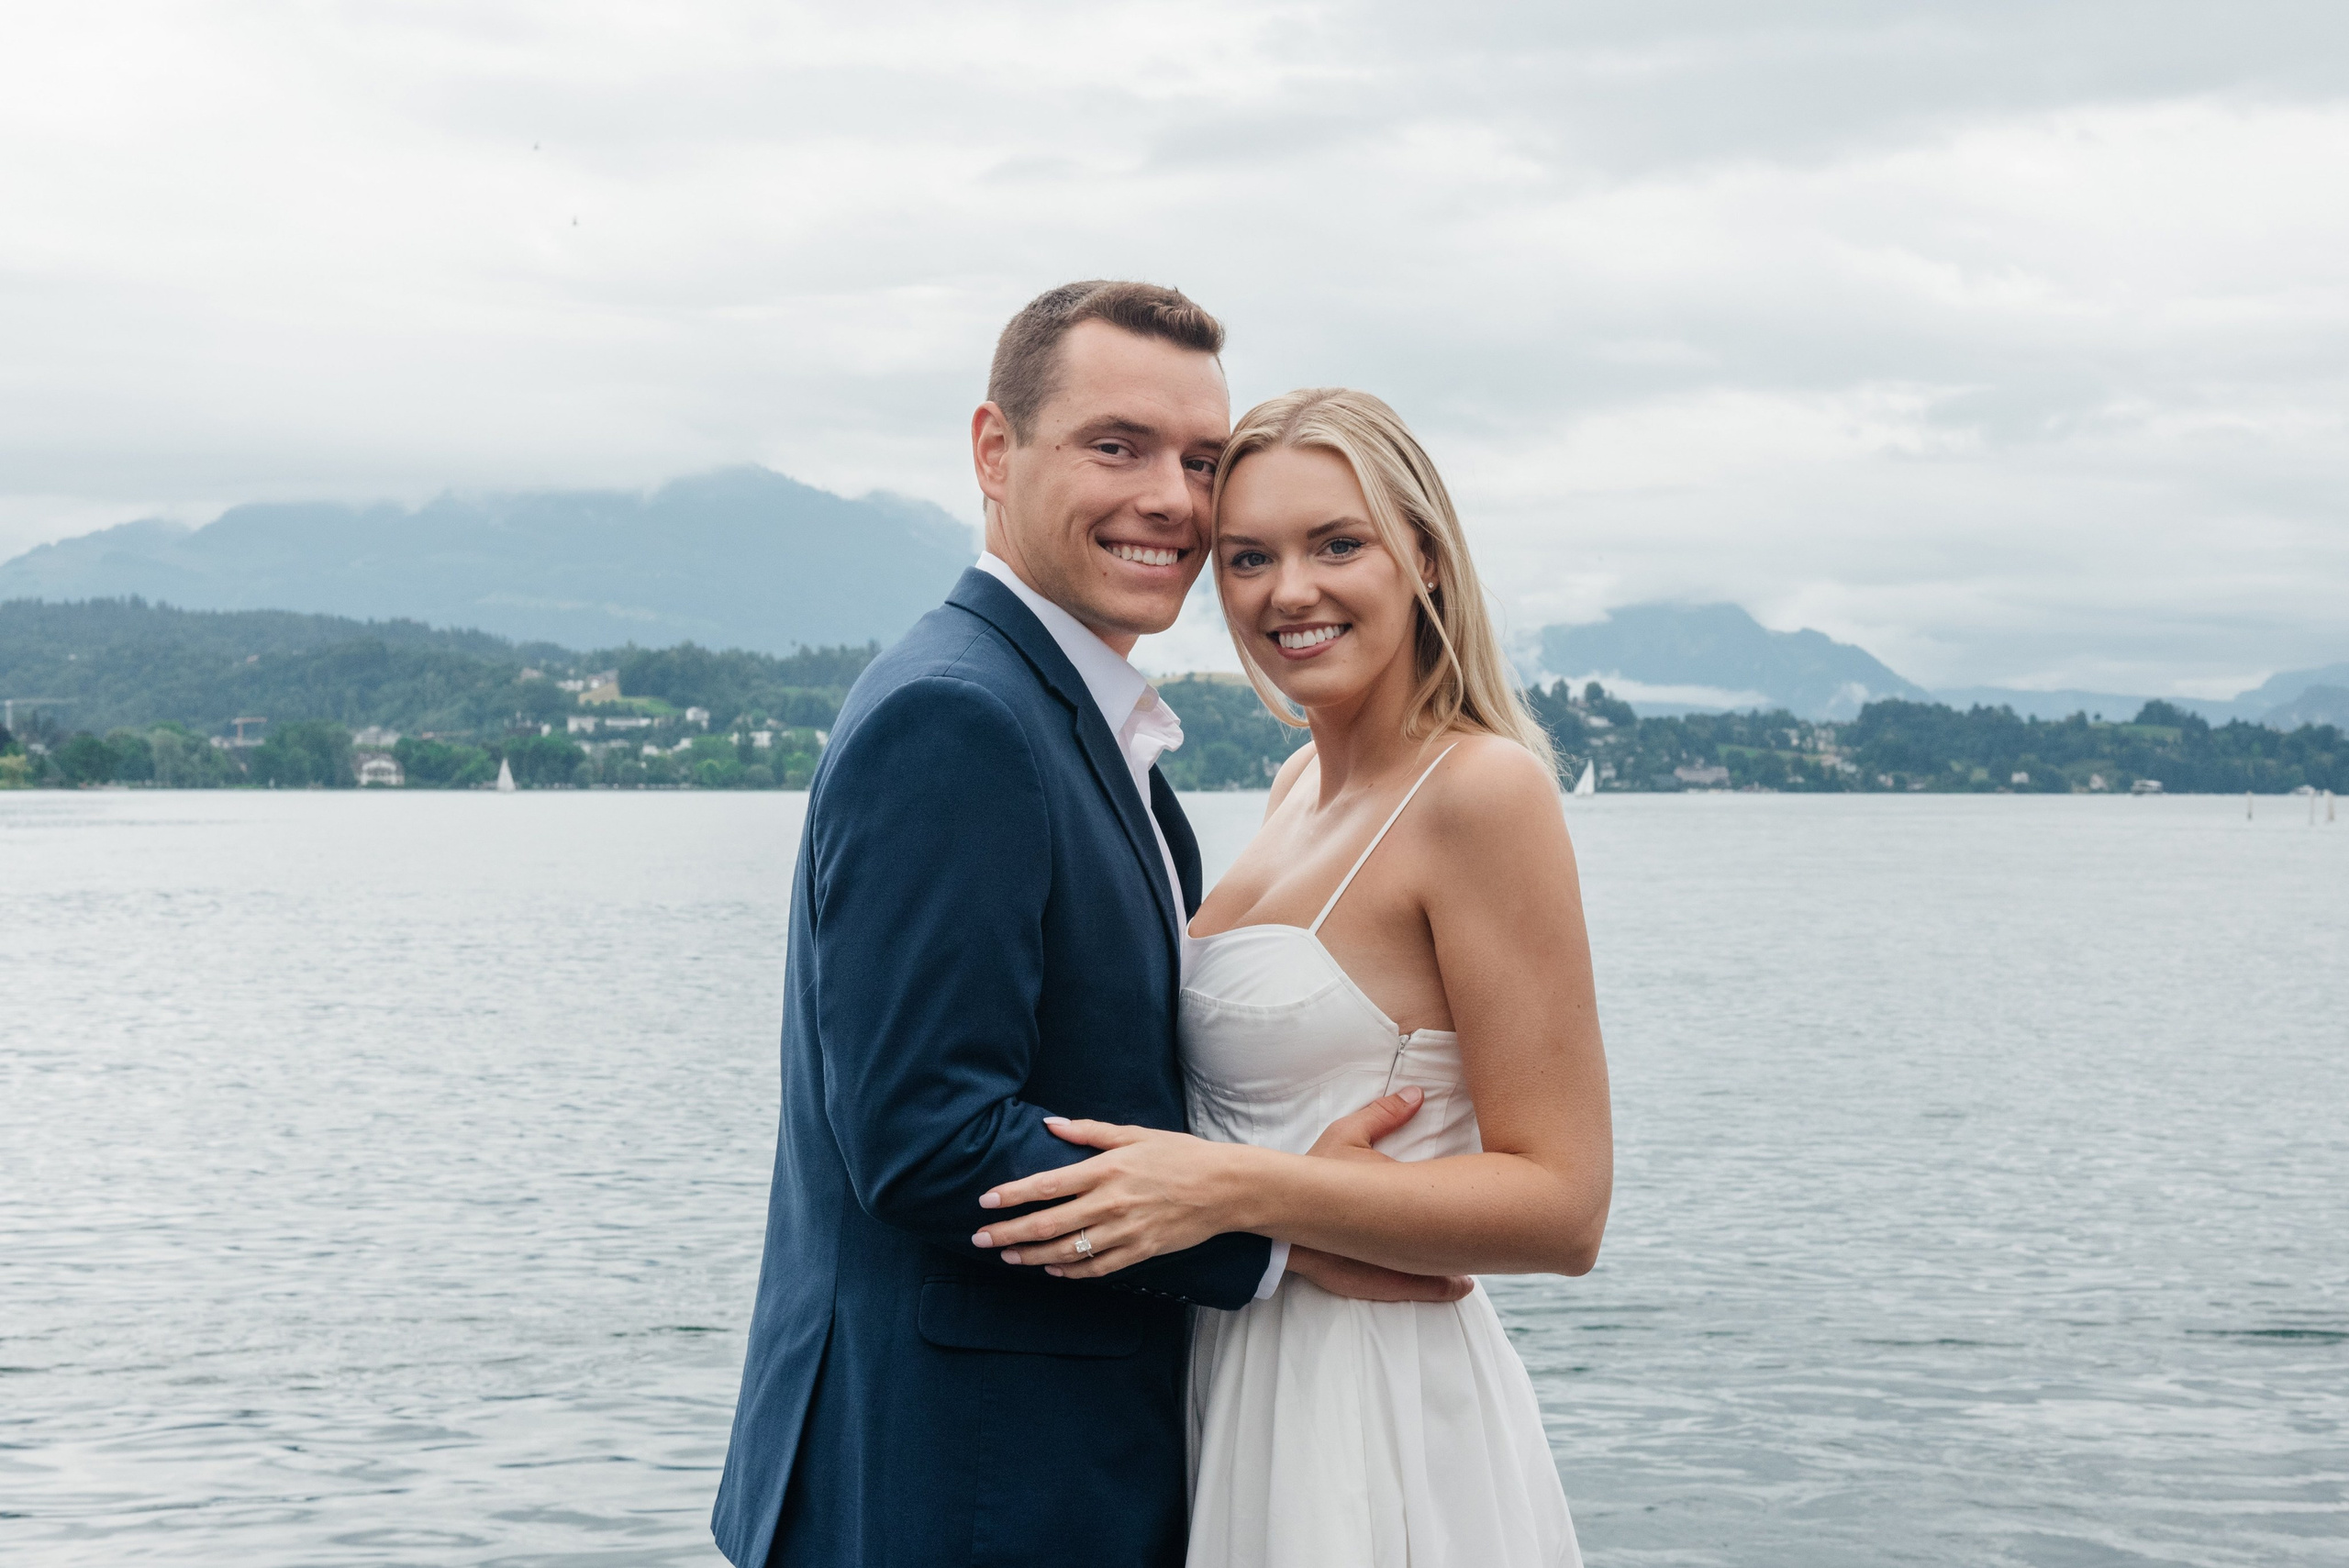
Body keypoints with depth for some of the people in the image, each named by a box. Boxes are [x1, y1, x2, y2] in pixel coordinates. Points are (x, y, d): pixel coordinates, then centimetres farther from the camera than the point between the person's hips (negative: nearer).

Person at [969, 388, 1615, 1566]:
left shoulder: (1484, 789, -16)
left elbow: (1561, 1207, -19)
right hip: (1239, 1383, 8)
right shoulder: (1302, 786, 9)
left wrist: (1235, 1188, -26)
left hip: (1376, 1423, -8)